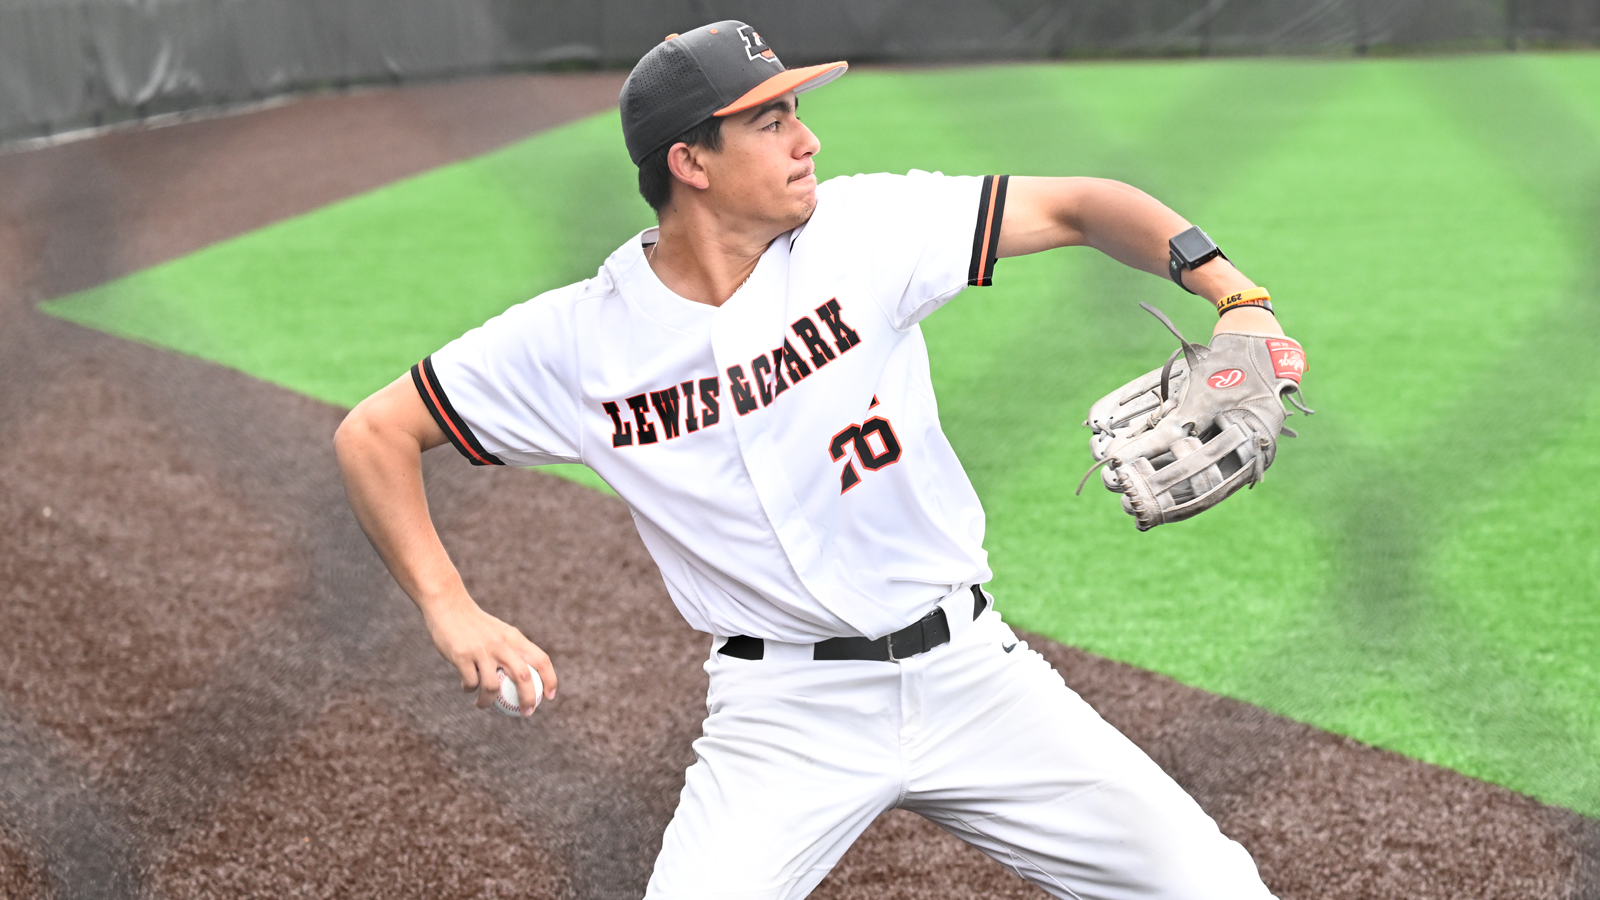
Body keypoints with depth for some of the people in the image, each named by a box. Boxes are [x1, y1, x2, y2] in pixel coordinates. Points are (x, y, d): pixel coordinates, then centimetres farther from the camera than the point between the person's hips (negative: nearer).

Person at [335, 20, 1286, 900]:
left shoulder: (860, 232, -7)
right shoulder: (581, 340, -10)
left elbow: (1077, 207, -6)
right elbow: (375, 433, -2)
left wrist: (1234, 295, -21)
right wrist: (451, 612, -13)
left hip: (967, 669, 2)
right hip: (785, 714, -1)